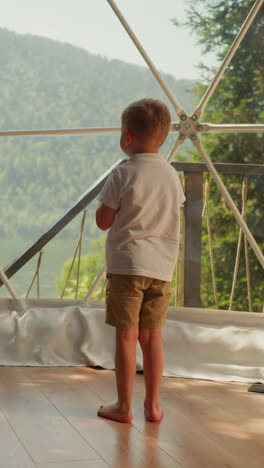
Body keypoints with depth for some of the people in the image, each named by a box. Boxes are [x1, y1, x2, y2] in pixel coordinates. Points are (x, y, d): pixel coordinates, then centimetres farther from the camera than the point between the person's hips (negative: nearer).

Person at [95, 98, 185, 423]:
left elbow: (103, 221, -6)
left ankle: (123, 406, 10)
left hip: (126, 265, -5)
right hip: (162, 266, 5)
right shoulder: (171, 174, 6)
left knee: (126, 336, 2)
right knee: (152, 336, 12)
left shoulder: (122, 175, -10)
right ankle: (153, 405, 18)